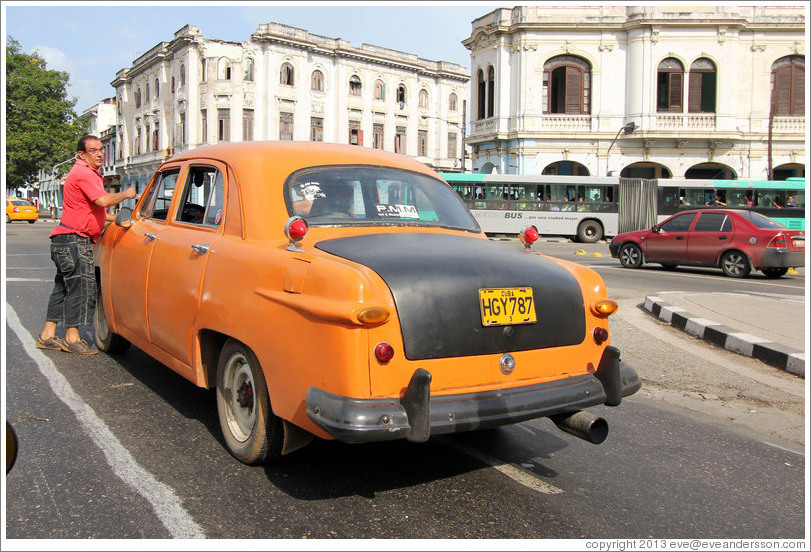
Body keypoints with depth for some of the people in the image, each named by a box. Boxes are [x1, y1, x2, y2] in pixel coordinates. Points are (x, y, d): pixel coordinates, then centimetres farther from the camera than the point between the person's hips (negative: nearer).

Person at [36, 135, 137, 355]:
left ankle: (47, 335, 20)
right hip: (74, 240, -11)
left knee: (64, 287, 14)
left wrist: (115, 218, 20)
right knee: (80, 288, -6)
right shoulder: (83, 173, -13)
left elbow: (93, 210, 29)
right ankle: (72, 338, 0)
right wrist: (125, 194, -13)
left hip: (65, 239, 11)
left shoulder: (89, 173, 22)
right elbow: (103, 200, -27)